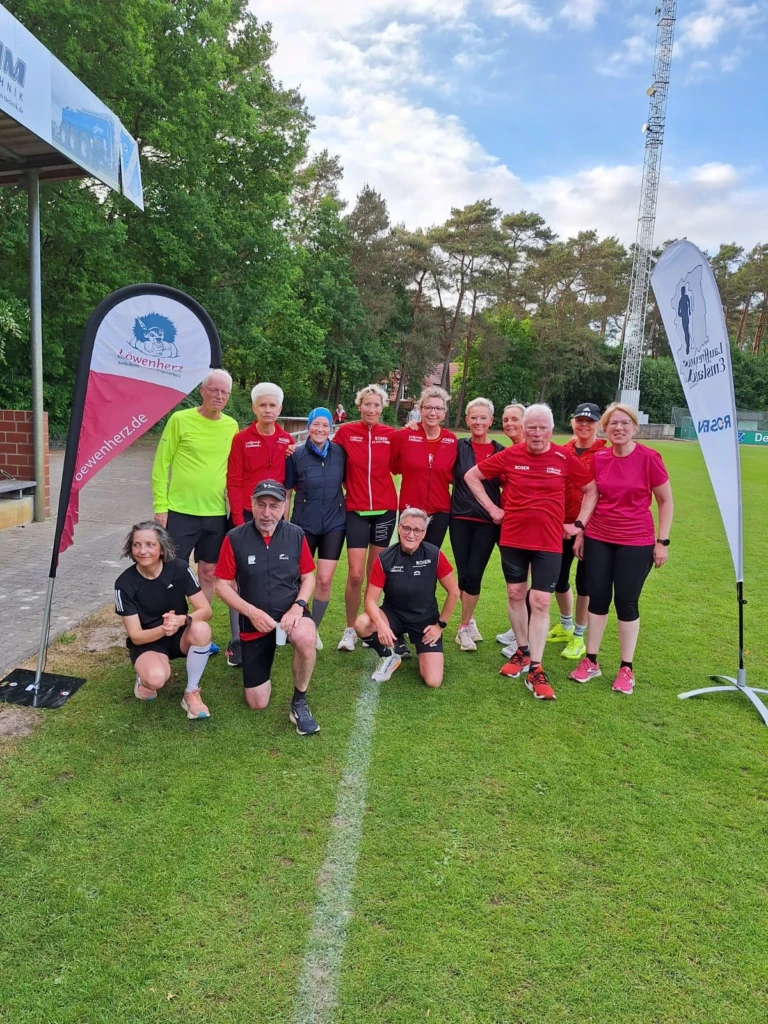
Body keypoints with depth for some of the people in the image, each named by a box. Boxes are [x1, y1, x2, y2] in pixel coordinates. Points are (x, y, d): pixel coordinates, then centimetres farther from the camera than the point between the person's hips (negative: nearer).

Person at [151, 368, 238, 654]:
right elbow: (161, 464, -6)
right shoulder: (180, 419, -6)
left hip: (216, 514, 4)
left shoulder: (232, 426, 6)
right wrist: (160, 505, -10)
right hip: (181, 511, -4)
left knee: (209, 573, 12)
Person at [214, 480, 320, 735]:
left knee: (305, 637, -39)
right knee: (257, 704, 5)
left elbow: (309, 577, 2)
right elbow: (222, 586, -6)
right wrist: (252, 612, -20)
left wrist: (298, 606, -16)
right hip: (253, 621, 0)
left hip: (290, 613, 0)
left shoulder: (296, 534, -7)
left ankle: (299, 702, -12)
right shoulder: (235, 538, -11)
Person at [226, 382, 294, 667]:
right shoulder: (241, 439, -4)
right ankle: (237, 641, 3)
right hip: (246, 516, -3)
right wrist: (238, 519, -11)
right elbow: (233, 482, -6)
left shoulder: (287, 441, 6)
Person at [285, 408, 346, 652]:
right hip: (304, 524, -1)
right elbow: (286, 491, 1)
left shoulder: (340, 452, -2)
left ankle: (314, 629, 18)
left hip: (334, 524, 1)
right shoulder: (296, 454, -7)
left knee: (324, 580, -2)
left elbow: (347, 482, 11)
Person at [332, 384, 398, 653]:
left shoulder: (391, 434, 1)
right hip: (356, 510, -1)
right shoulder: (345, 432, -3)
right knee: (355, 574, -7)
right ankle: (350, 629, 11)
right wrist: (347, 485, -1)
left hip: (384, 510, 2)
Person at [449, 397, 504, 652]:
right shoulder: (458, 447, 2)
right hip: (460, 519, 1)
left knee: (473, 574, -4)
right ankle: (469, 622, 24)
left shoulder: (500, 451, 2)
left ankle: (464, 627, 13)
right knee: (464, 574, 2)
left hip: (487, 521, 0)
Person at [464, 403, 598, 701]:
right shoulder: (509, 455, -3)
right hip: (512, 539, 2)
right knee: (516, 594, 12)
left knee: (540, 602, -4)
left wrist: (579, 524, 2)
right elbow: (471, 476, 6)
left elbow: (592, 489, 8)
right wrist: (492, 508, 2)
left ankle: (535, 670, 3)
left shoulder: (564, 458, -4)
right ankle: (522, 652, 31)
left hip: (549, 542, -2)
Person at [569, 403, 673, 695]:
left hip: (636, 543, -3)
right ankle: (590, 661, 21)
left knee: (627, 602, 3)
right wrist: (580, 533, 10)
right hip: (598, 539, 3)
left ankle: (626, 668, 18)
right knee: (597, 598, 8)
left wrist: (662, 541, -7)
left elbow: (666, 501, -4)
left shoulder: (649, 458, -11)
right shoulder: (598, 459, 0)